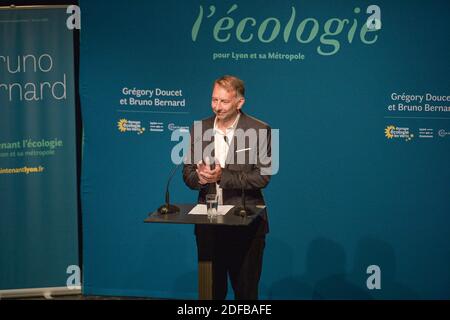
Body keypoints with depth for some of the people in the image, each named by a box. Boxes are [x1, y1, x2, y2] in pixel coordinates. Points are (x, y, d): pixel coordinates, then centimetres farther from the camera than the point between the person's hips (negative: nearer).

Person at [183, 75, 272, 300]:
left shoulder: (259, 130, -7)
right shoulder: (199, 128, 5)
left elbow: (262, 177, -13)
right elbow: (188, 172, 5)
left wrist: (222, 176, -22)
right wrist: (200, 178, -18)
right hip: (208, 222, 3)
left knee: (246, 291, 10)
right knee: (211, 289, 15)